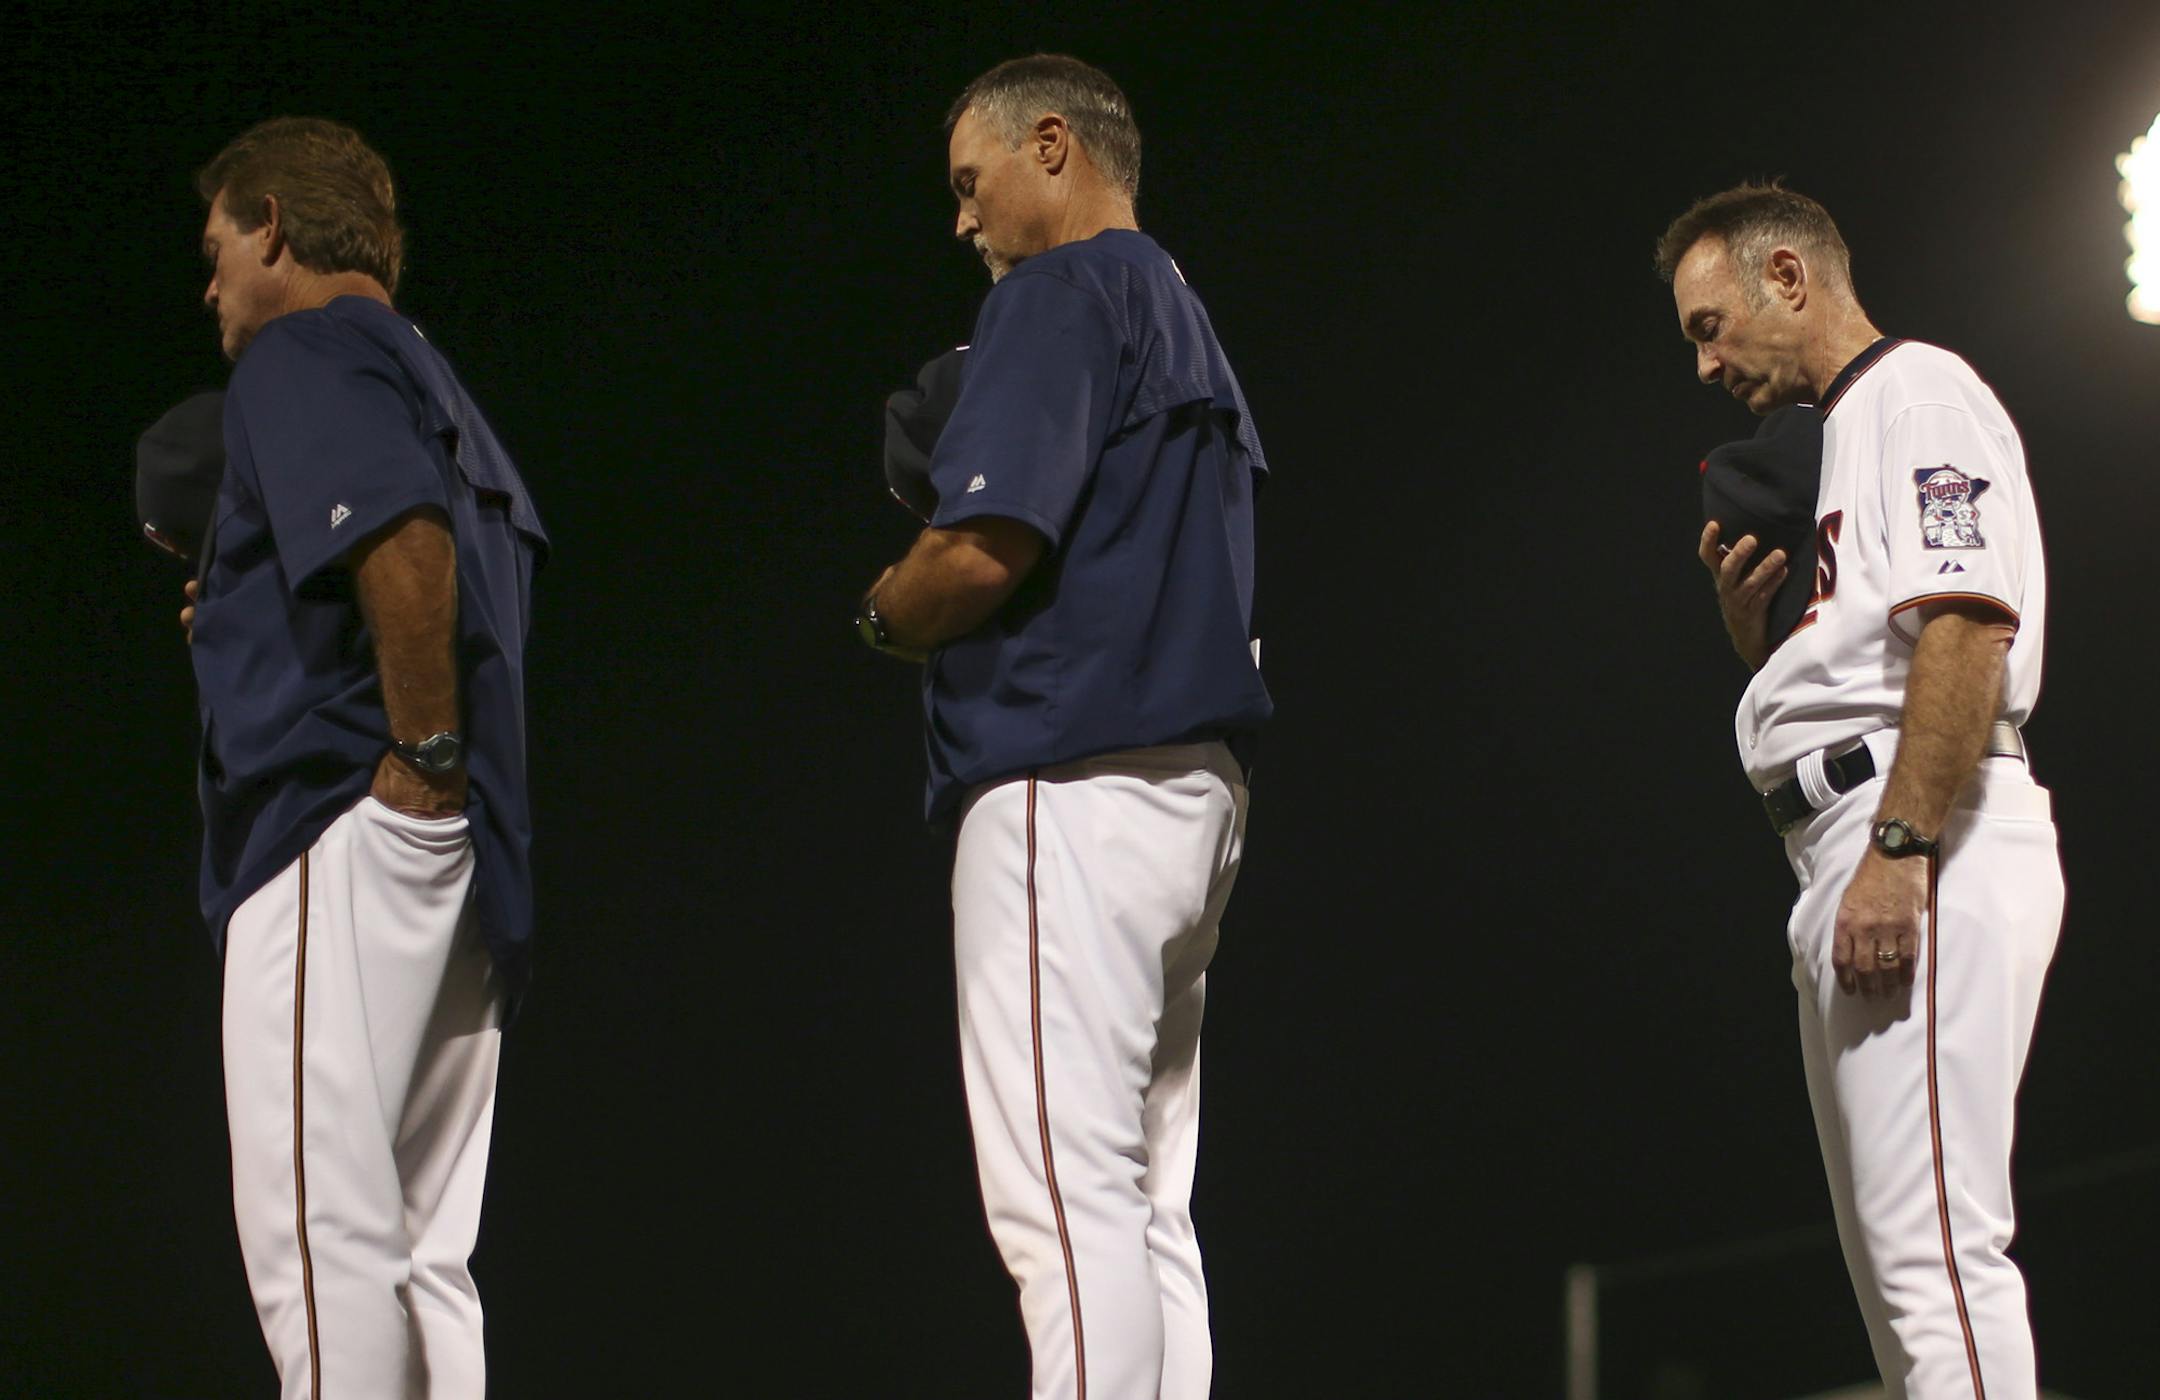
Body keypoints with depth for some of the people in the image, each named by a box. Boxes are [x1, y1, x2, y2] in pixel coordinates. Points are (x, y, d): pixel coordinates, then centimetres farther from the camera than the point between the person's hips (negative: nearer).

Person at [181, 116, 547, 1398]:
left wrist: (420, 756, -17)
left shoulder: (303, 356, -2)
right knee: (420, 1259, 8)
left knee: (317, 1229, -14)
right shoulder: (438, 388, 27)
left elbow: (406, 539, -21)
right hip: (462, 863, 10)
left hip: (343, 825, -10)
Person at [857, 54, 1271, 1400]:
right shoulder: (1191, 327, 24)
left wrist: (886, 613, 3)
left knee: (1066, 1197, -15)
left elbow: (984, 553, -17)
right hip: (1196, 788, 10)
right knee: (1145, 1212, 8)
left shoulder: (1061, 295, -5)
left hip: (1072, 782, -10)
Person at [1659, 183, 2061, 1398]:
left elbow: (1969, 622, -17)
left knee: (1935, 1247, -20)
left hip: (1930, 849, -11)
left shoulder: (1916, 394, -2)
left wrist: (1897, 851, -25)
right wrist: (1748, 614, 13)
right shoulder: (1833, 445, 28)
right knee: (1897, 1255, 8)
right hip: (1846, 862, 11)